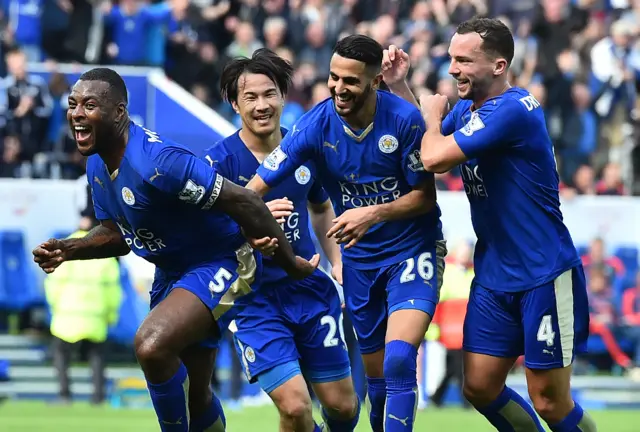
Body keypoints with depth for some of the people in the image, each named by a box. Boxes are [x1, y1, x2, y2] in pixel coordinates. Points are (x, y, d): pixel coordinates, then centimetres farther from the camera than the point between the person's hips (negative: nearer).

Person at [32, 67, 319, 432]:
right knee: (193, 397, 18)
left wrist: (290, 262, -19)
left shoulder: (157, 161, -30)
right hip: (171, 274, 9)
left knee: (152, 345, -32)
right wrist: (69, 250, -5)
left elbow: (244, 202, -27)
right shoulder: (97, 165, -1)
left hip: (219, 266, -9)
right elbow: (118, 234, 14)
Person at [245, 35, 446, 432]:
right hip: (360, 261, 4)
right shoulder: (316, 125, -14)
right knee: (377, 375, 10)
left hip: (413, 249, -3)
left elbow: (425, 196, -12)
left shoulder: (404, 119, -20)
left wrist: (374, 213, -27)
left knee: (399, 359, -24)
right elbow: (255, 187, -14)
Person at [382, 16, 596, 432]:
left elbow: (435, 159, -23)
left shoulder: (511, 110, -21)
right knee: (480, 387, 6)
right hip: (494, 274, 9)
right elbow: (426, 145, 24)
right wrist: (399, 86, 12)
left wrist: (433, 114, -3)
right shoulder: (468, 108, 7)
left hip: (545, 277, -9)